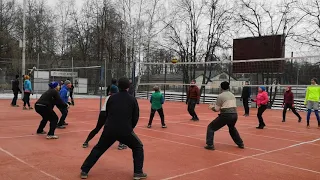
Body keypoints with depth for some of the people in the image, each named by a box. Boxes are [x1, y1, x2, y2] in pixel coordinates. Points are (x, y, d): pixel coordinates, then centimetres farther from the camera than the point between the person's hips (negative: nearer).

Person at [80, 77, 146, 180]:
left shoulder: (112, 98, 8)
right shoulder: (132, 99, 2)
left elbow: (107, 114, 15)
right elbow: (135, 118, 5)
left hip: (109, 130, 2)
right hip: (125, 131, -2)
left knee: (98, 149, 20)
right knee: (138, 147, 19)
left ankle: (84, 171, 20)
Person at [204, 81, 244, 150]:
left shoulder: (220, 96, -3)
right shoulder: (232, 95, 14)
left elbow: (217, 109, -2)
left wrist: (211, 107, 18)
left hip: (225, 115, -6)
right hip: (234, 115, 6)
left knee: (211, 127, 8)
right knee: (232, 128, 36)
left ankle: (210, 145, -2)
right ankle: (240, 143, 36)